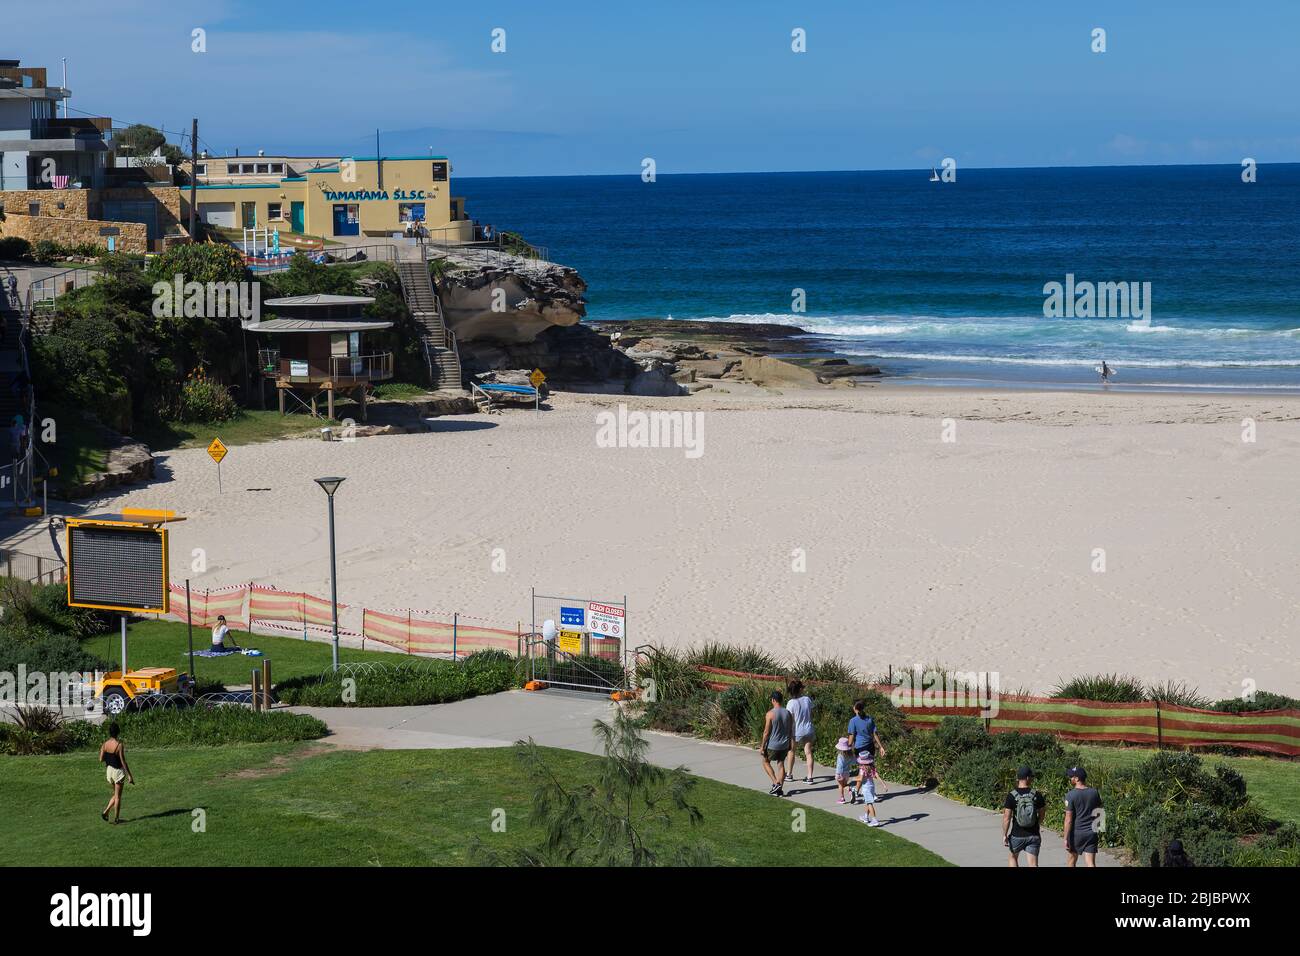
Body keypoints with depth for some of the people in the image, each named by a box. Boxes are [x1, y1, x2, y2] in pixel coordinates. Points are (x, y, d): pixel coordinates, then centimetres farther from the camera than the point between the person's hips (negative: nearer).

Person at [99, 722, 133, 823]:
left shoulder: (105, 744, -4)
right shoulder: (119, 745, -19)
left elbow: (101, 760, 0)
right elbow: (123, 762, -18)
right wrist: (129, 775, -12)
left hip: (109, 770, 5)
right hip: (118, 771, -5)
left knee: (116, 795, 22)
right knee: (118, 796, 7)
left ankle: (106, 812, 10)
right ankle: (116, 819, 12)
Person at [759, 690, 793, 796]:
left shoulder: (770, 714, -16)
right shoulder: (788, 713, 0)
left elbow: (766, 732, -14)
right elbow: (791, 730, 7)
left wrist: (762, 746, -6)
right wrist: (789, 744, 20)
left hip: (773, 745, -5)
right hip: (784, 745, 5)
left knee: (766, 762, 15)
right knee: (781, 764, 14)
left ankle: (776, 783, 0)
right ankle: (780, 789, 10)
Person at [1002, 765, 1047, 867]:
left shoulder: (1012, 796, -10)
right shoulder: (1037, 795, -5)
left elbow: (1007, 818, -11)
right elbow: (1041, 813, 8)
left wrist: (1004, 835, -2)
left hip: (1017, 836, -1)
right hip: (1034, 836, 1)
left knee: (1012, 857, 24)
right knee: (1033, 863, 0)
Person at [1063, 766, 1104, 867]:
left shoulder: (1071, 795, -13)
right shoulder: (1094, 792, 2)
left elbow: (1068, 820, -14)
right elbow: (1099, 813, 11)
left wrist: (1066, 839, -9)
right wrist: (1099, 833, 21)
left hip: (1076, 833, -4)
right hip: (1092, 833, 4)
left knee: (1071, 862, 16)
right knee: (1090, 864, -1)